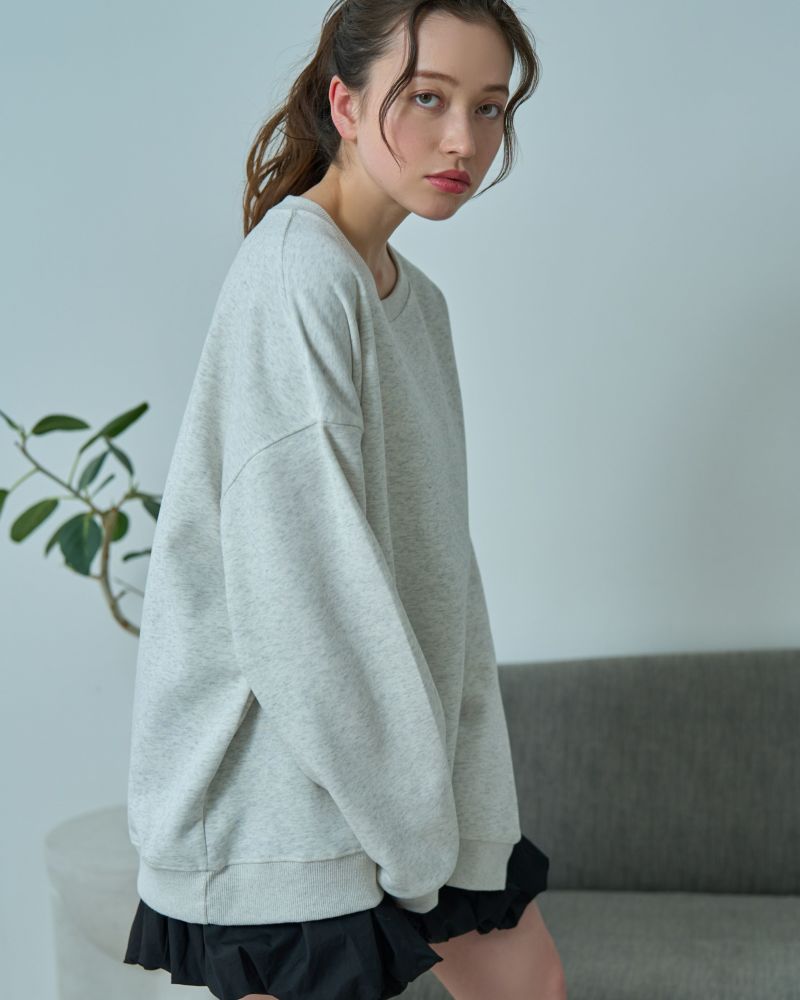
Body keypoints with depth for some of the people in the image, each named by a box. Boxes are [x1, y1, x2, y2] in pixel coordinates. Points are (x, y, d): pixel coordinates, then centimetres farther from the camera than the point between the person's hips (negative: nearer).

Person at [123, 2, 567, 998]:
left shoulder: (416, 300, 11)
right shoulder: (296, 275, -19)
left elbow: (435, 551, 9)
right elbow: (297, 588, -24)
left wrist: (467, 797, 3)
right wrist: (414, 830, -17)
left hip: (400, 734, 9)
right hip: (282, 769, -9)